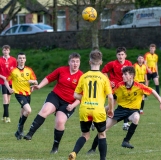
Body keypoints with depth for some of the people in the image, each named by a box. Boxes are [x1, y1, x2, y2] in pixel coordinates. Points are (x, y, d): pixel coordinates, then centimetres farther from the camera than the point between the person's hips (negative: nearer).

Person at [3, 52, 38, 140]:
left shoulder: (29, 70, 3)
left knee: (23, 113, 14)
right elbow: (6, 80, 5)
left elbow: (36, 82, 5)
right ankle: (21, 126, -4)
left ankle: (19, 132, 31)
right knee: (28, 110, -24)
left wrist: (32, 81, -18)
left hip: (27, 94, 4)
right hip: (19, 93, -4)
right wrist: (9, 88, -12)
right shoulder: (13, 71, -4)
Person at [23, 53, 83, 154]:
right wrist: (39, 86, -2)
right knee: (45, 110, -25)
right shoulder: (61, 70, -1)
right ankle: (30, 134, -27)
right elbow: (49, 78, 10)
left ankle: (56, 147, 7)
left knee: (60, 122, -17)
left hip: (68, 104, -1)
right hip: (55, 96, 1)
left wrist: (73, 105, -14)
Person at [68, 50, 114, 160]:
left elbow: (76, 95, 7)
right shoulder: (103, 78, -1)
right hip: (98, 110, -2)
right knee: (102, 134, 16)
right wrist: (111, 109, 11)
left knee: (85, 135, 15)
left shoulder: (84, 77, 4)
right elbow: (110, 97, -4)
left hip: (84, 110, 2)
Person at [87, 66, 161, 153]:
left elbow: (152, 91, -8)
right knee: (104, 127, -3)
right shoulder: (120, 85, -12)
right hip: (121, 108, 3)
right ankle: (93, 148, 12)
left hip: (133, 110, -3)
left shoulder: (139, 86, -19)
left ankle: (126, 141, -24)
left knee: (136, 118, -40)